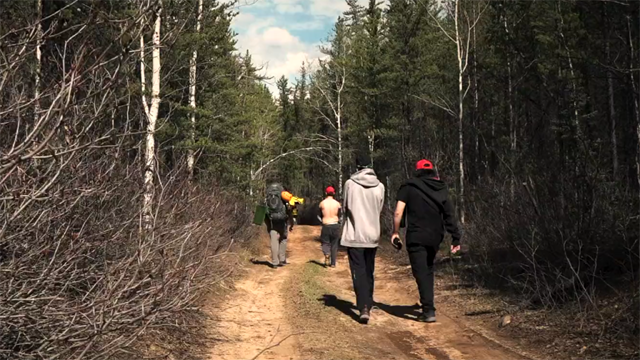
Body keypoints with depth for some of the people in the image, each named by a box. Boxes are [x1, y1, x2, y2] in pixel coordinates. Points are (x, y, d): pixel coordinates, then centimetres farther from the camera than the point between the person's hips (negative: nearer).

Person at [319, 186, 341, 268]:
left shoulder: (322, 203, -3)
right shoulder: (337, 203, -3)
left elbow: (320, 214, 9)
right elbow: (339, 215, 5)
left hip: (326, 225, -1)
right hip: (335, 225, 1)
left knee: (325, 243, 13)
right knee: (334, 244, 11)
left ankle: (327, 254, -17)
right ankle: (333, 263, 13)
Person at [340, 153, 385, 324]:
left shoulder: (350, 184, -8)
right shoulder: (380, 186, -1)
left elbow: (346, 208, 1)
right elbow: (379, 210, 7)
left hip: (354, 235, -3)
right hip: (373, 235, 3)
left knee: (358, 272, -1)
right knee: (369, 272, 17)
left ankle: (363, 308, -13)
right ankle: (368, 305, 26)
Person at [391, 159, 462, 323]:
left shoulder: (409, 187, -1)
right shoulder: (441, 190, 8)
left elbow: (398, 212, -8)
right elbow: (450, 215, 4)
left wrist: (396, 232, 2)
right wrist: (456, 237, 6)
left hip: (416, 237, -4)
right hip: (435, 237, 4)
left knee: (421, 272, -3)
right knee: (428, 269, 20)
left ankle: (428, 310, -9)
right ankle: (427, 304, 25)